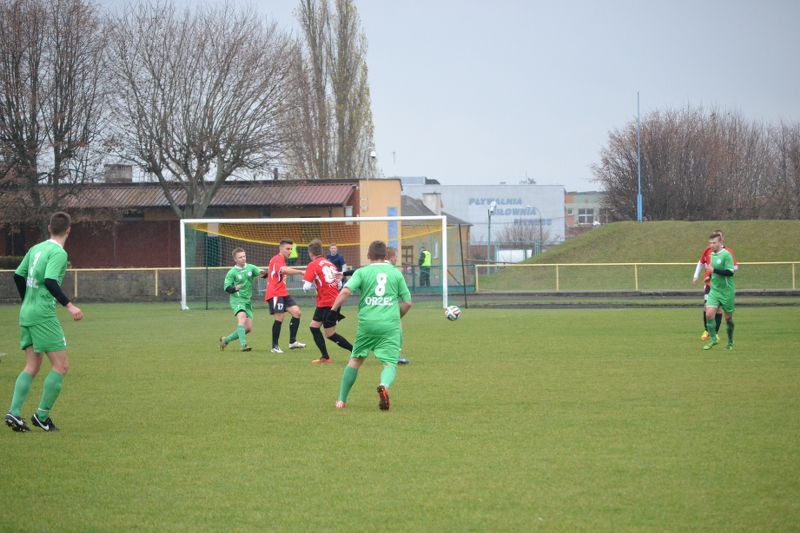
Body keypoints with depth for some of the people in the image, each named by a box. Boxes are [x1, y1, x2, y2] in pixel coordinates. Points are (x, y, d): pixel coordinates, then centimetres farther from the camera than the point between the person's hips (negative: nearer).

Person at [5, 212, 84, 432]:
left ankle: (14, 413, 1)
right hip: (43, 315, -8)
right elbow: (50, 281, -24)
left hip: (26, 314, 8)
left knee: (32, 366, 12)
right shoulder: (58, 253, -12)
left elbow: (18, 276, 18)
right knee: (61, 366, -2)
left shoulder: (36, 249, 12)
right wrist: (69, 305, -25)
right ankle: (42, 416, -2)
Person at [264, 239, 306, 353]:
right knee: (279, 318, -15)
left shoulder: (281, 260, 19)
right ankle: (275, 346, -6)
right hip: (275, 294, -10)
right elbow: (283, 270, -35)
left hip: (283, 293, 10)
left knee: (296, 312, -2)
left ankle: (292, 342, 0)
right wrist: (300, 272, -41)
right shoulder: (277, 260, -14)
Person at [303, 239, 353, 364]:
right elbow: (339, 284, 13)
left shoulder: (312, 265, -9)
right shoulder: (330, 264, 11)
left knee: (330, 334, 1)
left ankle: (355, 351, -2)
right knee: (314, 326, 16)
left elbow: (306, 287, -16)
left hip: (327, 303, -7)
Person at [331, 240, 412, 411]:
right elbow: (407, 302, 12)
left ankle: (341, 400, 22)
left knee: (355, 359, 18)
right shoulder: (396, 273, 11)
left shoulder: (362, 272, 5)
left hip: (367, 322, 1)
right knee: (390, 363, -3)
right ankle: (384, 385, -38)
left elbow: (346, 291, -10)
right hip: (390, 325, -1)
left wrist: (333, 309, 0)